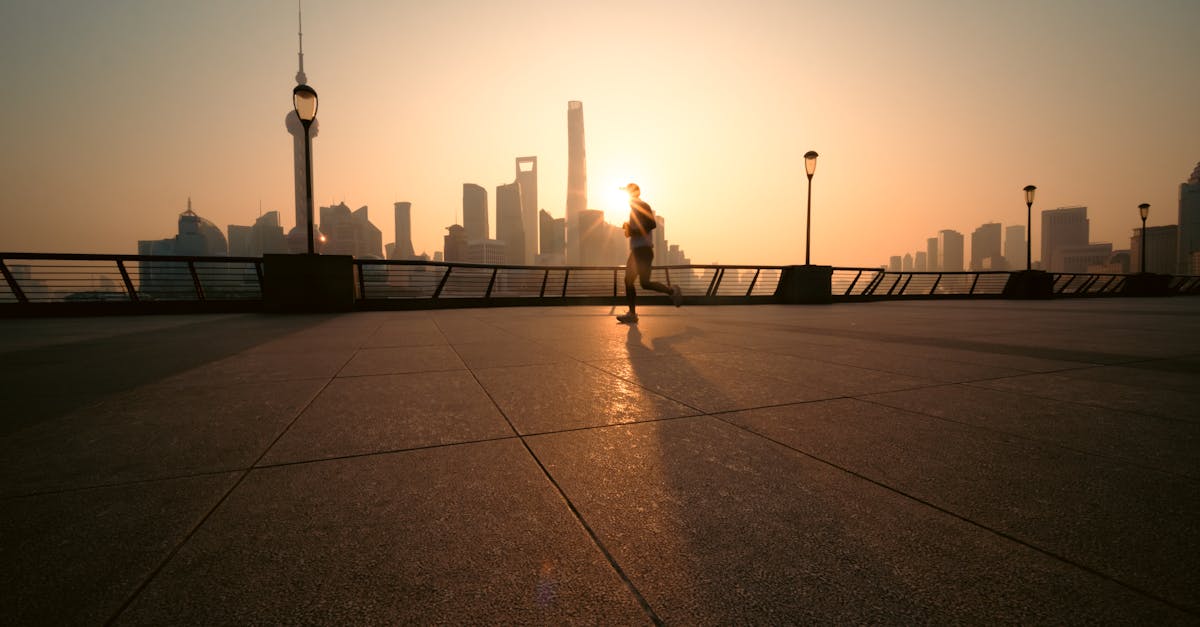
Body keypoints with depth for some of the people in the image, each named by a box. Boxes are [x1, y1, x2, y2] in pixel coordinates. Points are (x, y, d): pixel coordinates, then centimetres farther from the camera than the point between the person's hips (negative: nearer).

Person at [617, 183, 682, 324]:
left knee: (645, 283, -14)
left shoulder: (642, 206, -7)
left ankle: (672, 291, 5)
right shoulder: (634, 208, 21)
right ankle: (632, 313, 6)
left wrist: (632, 231, -17)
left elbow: (652, 224, -20)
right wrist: (628, 227, 13)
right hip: (636, 250, 10)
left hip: (643, 250, -10)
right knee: (628, 281, 4)